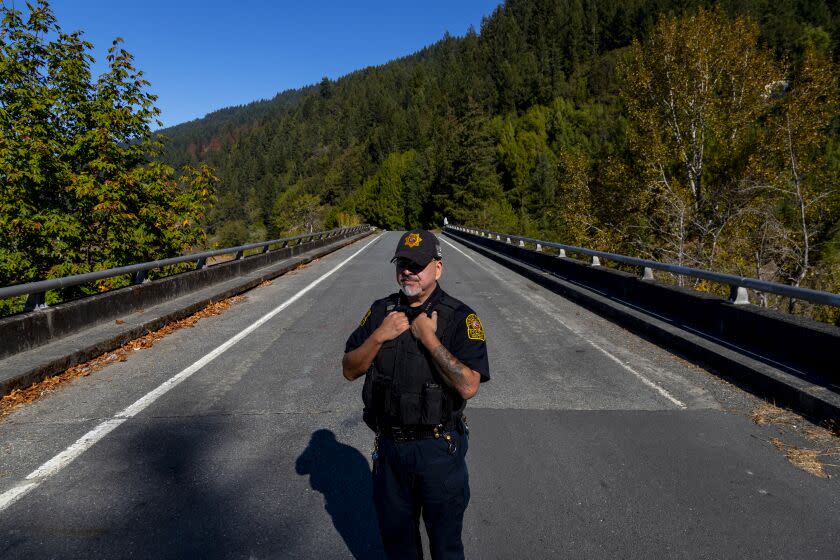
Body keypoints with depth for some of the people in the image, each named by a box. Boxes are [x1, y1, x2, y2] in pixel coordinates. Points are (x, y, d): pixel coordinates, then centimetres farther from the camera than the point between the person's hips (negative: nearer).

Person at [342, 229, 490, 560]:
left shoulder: (460, 318, -14)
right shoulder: (381, 311, 0)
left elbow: (468, 386, -24)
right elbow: (350, 370, -1)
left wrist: (428, 338, -25)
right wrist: (379, 336, -16)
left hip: (439, 449, -3)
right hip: (389, 446, 4)